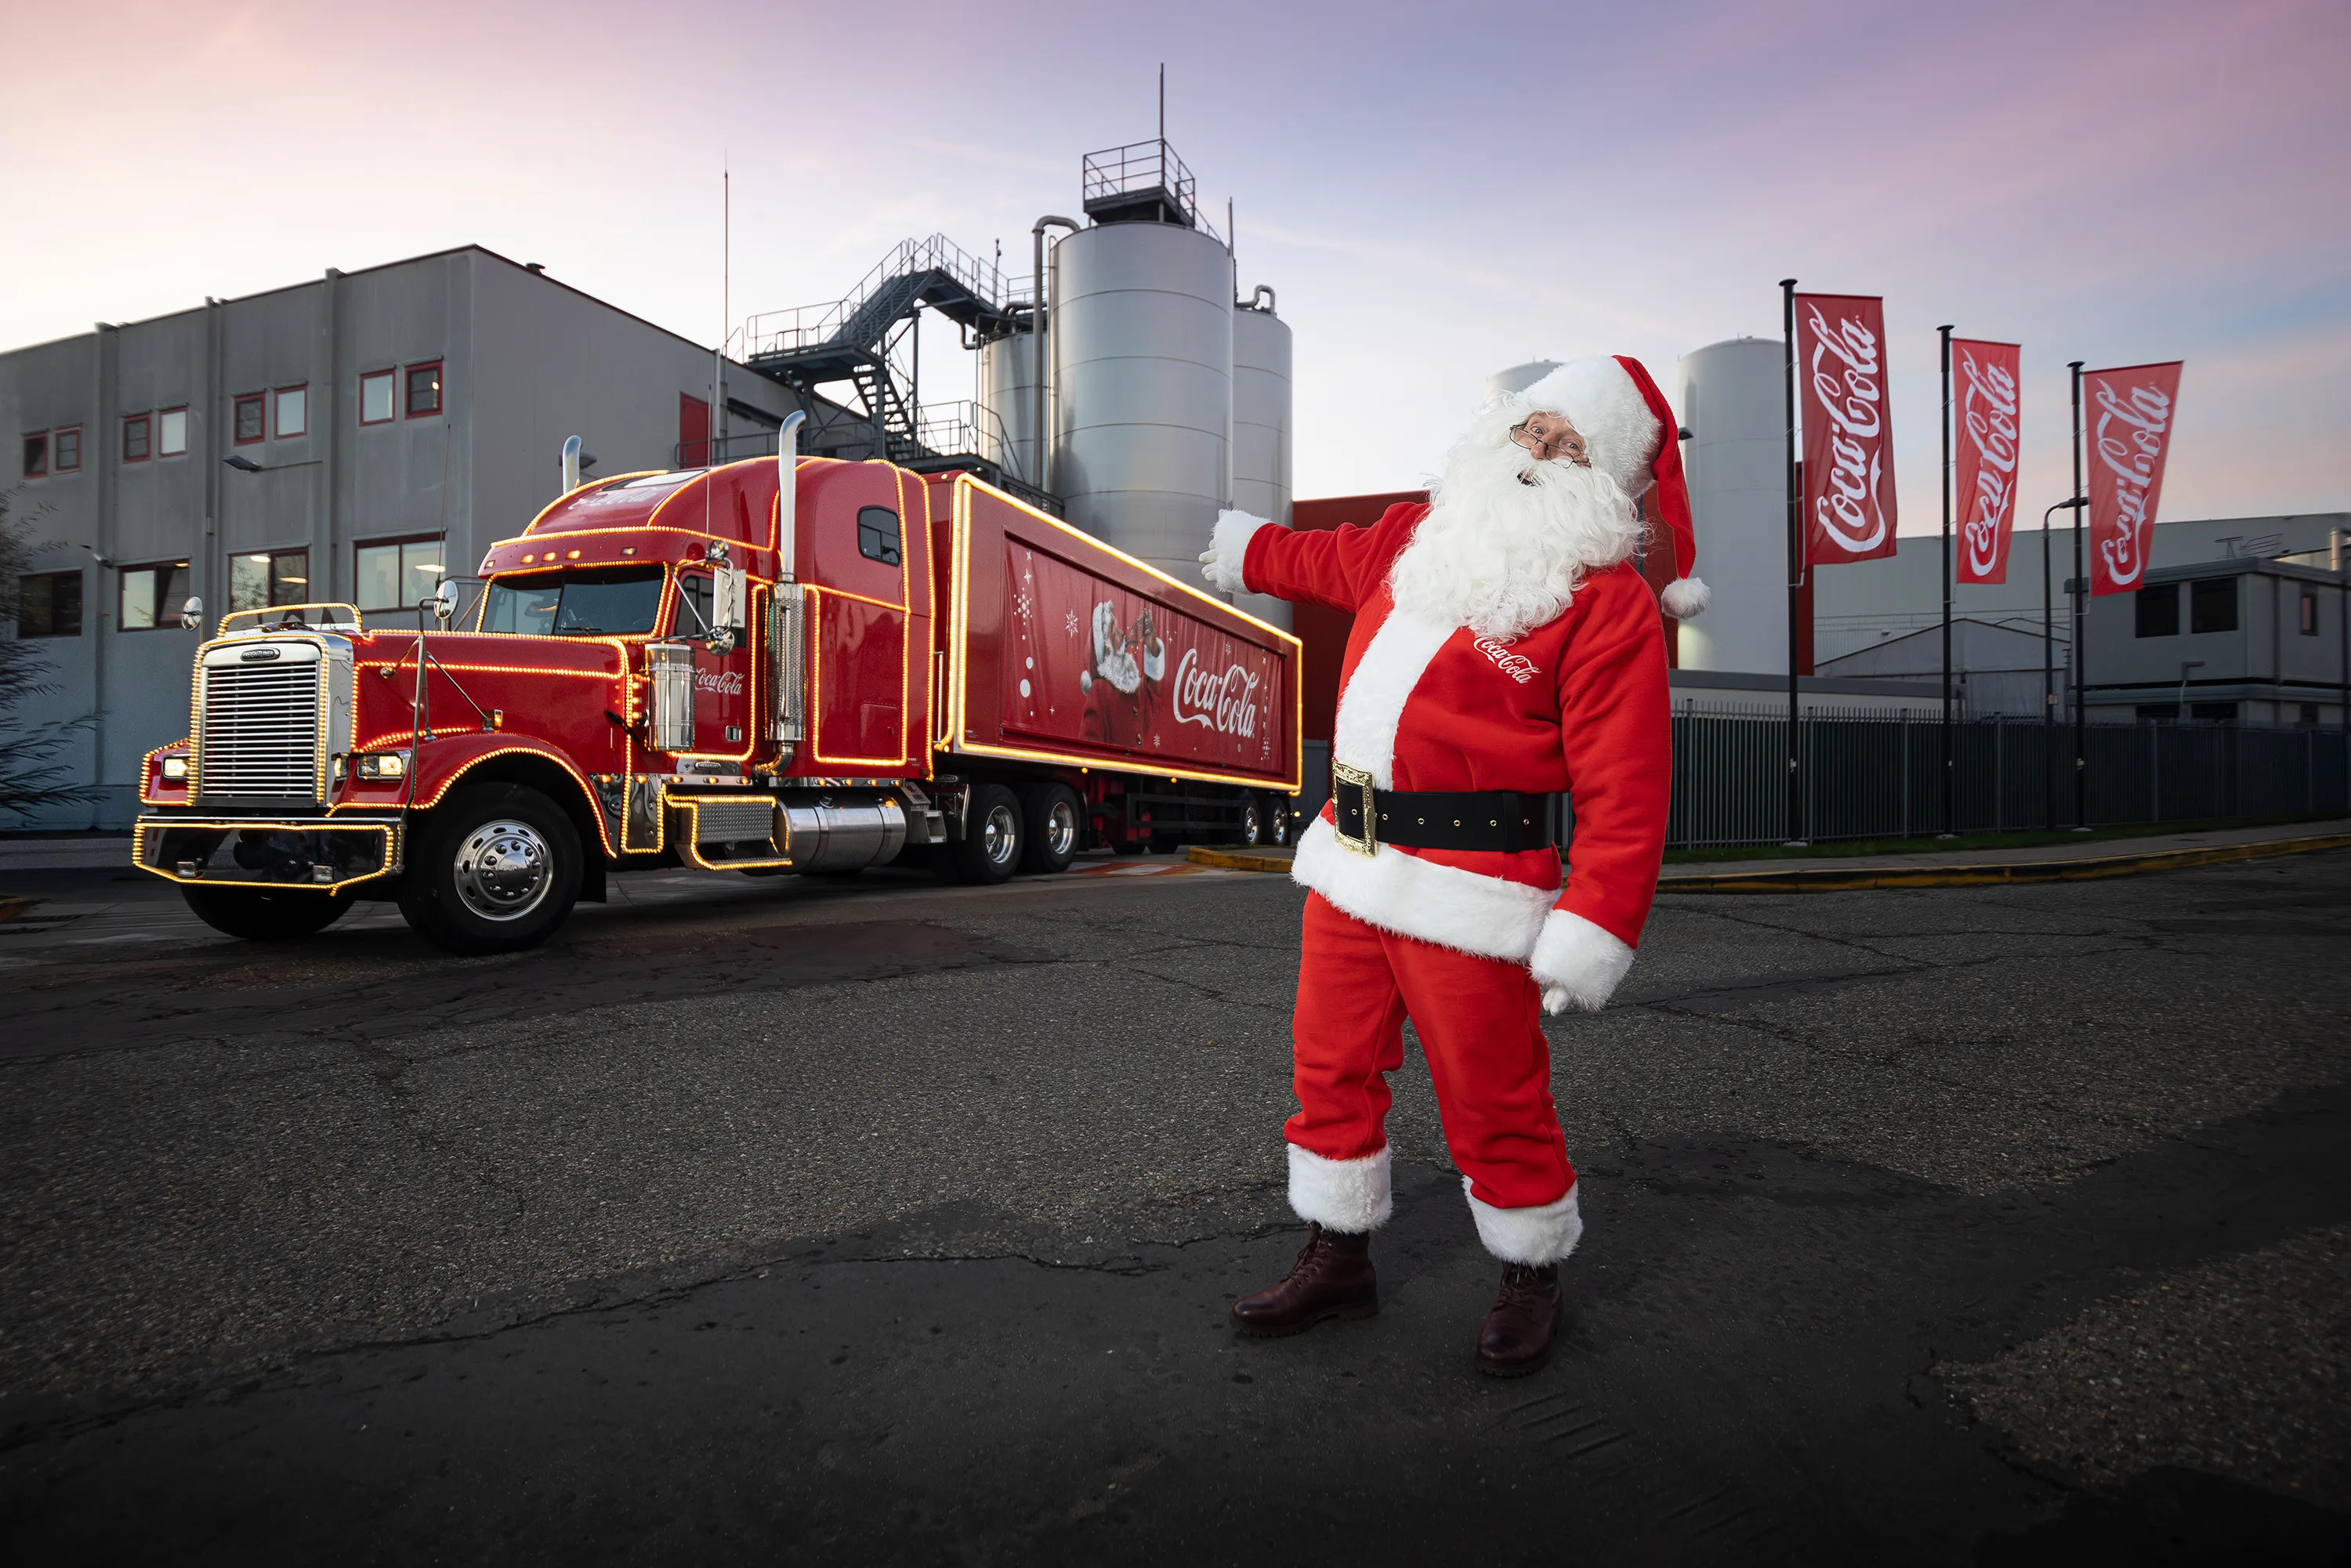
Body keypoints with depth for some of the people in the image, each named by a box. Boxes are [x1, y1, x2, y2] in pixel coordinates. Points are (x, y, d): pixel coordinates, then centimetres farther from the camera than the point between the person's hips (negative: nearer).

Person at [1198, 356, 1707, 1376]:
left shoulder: (1607, 602, -8)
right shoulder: (1423, 536, 14)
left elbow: (1625, 789, -14)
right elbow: (1329, 560, 36)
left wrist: (1593, 935, -20)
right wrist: (1245, 547, 49)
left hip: (1467, 889, -7)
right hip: (1348, 861, 7)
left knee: (1492, 1099, 4)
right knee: (1331, 1069, 15)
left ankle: (1532, 1280, 32)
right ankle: (1336, 1260, 35)